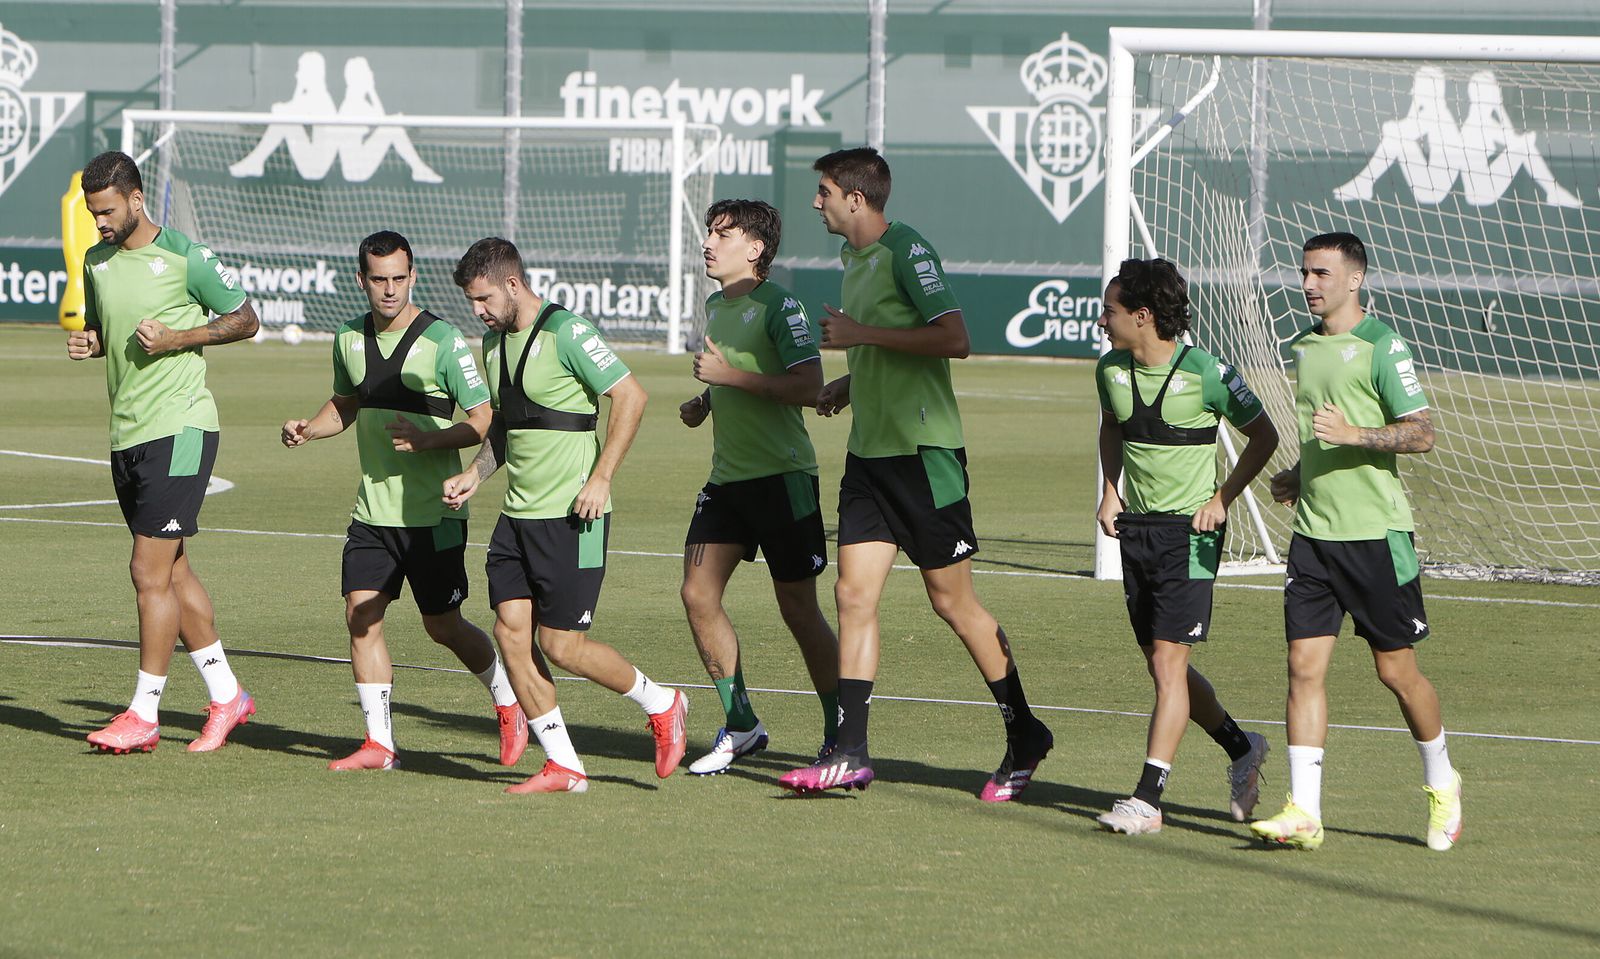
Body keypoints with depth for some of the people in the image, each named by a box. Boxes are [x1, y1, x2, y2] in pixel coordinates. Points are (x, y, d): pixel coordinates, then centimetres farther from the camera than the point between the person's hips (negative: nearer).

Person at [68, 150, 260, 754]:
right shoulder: (96, 261, 11)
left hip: (179, 429, -7)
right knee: (172, 572, 10)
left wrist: (177, 338, -14)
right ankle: (226, 695, 20)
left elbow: (246, 320, -2)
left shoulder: (184, 257, -8)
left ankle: (143, 715, -7)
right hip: (126, 433, 7)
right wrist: (87, 342, 2)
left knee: (151, 572, -10)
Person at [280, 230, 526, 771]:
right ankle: (379, 743, 1)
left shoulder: (441, 341, -11)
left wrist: (427, 440, -24)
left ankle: (510, 703, 29)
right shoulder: (350, 340, 6)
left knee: (444, 627, 4)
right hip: (373, 510, 5)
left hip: (433, 516, -5)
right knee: (360, 616, -6)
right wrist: (307, 431, 5)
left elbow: (483, 419, -10)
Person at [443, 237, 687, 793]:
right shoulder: (495, 341, 13)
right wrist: (475, 475, 11)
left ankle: (660, 705, 16)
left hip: (571, 517, -8)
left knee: (560, 644, -8)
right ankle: (562, 766, 5)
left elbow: (630, 396, -16)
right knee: (511, 631, -2)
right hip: (518, 513, 8)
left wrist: (601, 478, -19)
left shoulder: (566, 332, -13)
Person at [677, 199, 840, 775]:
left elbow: (808, 386, -23)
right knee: (698, 595, -1)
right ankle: (740, 726, 11)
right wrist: (703, 403, 9)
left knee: (798, 608, -2)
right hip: (727, 476, 8)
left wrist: (729, 375, -21)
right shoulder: (716, 307, 14)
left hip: (782, 475, -8)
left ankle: (841, 735, 10)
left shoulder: (777, 306, -12)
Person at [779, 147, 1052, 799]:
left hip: (923, 450, -8)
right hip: (869, 450, 8)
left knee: (952, 599, -1)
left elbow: (953, 339, -23)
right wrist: (846, 384, 12)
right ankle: (850, 753, -2)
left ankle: (1024, 736, 13)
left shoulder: (906, 250, -13)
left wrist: (863, 334, -20)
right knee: (854, 593, -1)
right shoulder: (854, 258, 16)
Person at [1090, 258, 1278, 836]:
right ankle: (1241, 750, 32)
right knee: (1160, 662, 11)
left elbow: (1263, 436, -2)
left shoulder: (1204, 372, -14)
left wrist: (1223, 498, -8)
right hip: (1136, 526, 7)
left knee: (1168, 662, -11)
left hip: (1189, 529, -7)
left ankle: (1147, 799, -11)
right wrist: (1109, 491, 11)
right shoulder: (1111, 370, 2)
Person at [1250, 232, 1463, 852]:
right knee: (1304, 666, -4)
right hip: (1313, 532, 6)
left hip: (1375, 533, -6)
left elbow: (1420, 433, -13)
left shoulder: (1382, 346, -9)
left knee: (1397, 671, 3)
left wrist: (1354, 435, -24)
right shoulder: (1303, 347, 13)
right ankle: (1303, 812, -5)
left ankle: (1441, 783, 26)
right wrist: (1298, 476, 11)